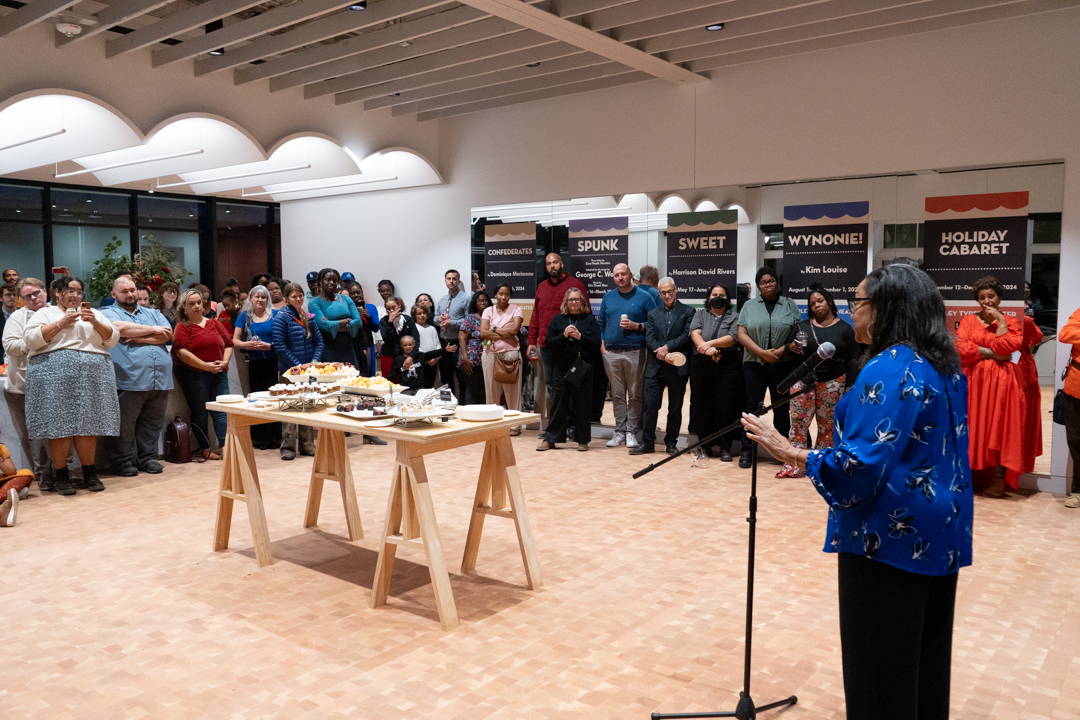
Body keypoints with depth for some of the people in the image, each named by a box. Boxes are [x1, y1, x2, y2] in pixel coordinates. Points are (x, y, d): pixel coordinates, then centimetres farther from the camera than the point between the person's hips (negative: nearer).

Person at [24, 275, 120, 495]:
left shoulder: (93, 313, 22)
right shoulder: (45, 313, 13)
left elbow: (113, 338, 12)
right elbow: (32, 339, -2)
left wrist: (95, 323, -5)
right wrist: (61, 323, -9)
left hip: (92, 375, 2)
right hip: (55, 375, -2)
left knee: (88, 424, 0)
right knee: (59, 425, -5)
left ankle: (90, 473, 8)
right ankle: (60, 476, 4)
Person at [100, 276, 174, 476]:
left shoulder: (153, 314, 21)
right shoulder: (108, 313, 8)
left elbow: (167, 334, 5)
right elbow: (120, 328, -14)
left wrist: (139, 338, -7)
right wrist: (152, 330, -3)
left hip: (159, 379, 4)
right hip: (128, 381, -4)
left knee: (152, 424, 9)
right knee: (124, 426, -1)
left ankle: (148, 458, 18)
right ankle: (123, 461, 9)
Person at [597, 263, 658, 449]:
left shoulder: (644, 297, 2)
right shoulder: (608, 297, 13)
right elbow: (601, 323, 17)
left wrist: (637, 326, -13)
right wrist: (602, 345, 6)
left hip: (635, 352, -3)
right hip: (611, 353, 3)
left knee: (635, 395, 0)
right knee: (617, 394, 7)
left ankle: (631, 432, 7)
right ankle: (619, 431, 12)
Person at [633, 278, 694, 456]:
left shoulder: (687, 311, 4)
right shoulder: (653, 314, 13)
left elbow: (687, 336, -7)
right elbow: (649, 339, 2)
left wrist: (667, 347, -15)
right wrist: (663, 354, -14)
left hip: (678, 367, -2)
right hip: (655, 367, 2)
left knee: (675, 407, 6)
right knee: (649, 405, 0)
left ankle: (671, 443, 16)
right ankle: (647, 442, 8)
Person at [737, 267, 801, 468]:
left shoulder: (789, 305, 9)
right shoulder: (749, 306, 10)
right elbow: (742, 334, 0)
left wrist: (781, 351, -12)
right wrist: (763, 352, -12)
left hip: (783, 365, 0)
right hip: (754, 364, 0)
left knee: (782, 408, 6)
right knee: (752, 406, 1)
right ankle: (747, 451, 6)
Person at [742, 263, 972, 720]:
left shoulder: (890, 369, -21)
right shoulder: (945, 366, 9)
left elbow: (861, 463, -28)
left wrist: (789, 452, -21)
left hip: (892, 538, -9)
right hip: (942, 536, 10)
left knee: (881, 664, 5)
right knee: (926, 655, 21)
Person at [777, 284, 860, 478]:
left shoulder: (844, 329, 4)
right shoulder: (803, 326, 10)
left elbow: (852, 359, 3)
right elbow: (789, 348, 15)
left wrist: (849, 386, -4)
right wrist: (791, 347, -10)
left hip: (833, 383, -1)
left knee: (827, 425, 3)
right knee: (798, 422, -5)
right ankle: (794, 464, -2)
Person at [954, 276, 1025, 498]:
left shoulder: (1011, 323, 8)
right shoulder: (968, 321, 10)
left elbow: (1006, 347, -11)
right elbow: (961, 348, -6)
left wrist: (1000, 320, -6)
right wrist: (992, 353, -9)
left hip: (1002, 381, -1)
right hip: (974, 379, 1)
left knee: (1001, 426, -4)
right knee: (975, 426, -1)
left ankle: (1000, 478, 0)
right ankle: (976, 474, 6)